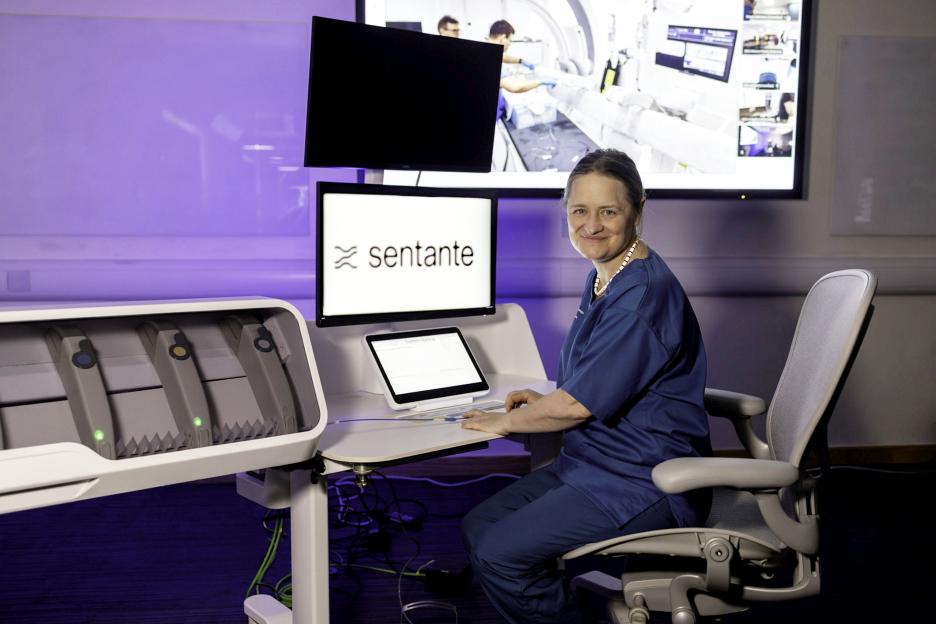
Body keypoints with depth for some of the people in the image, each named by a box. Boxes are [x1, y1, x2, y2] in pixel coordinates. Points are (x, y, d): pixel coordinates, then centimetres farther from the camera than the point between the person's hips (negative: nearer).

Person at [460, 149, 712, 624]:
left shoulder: (642, 295, -23)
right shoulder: (605, 276, 8)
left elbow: (579, 405, -22)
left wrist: (505, 422, -7)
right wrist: (547, 399, 6)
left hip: (646, 483, -10)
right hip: (594, 463, 10)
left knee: (499, 553, -16)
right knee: (477, 528, 8)